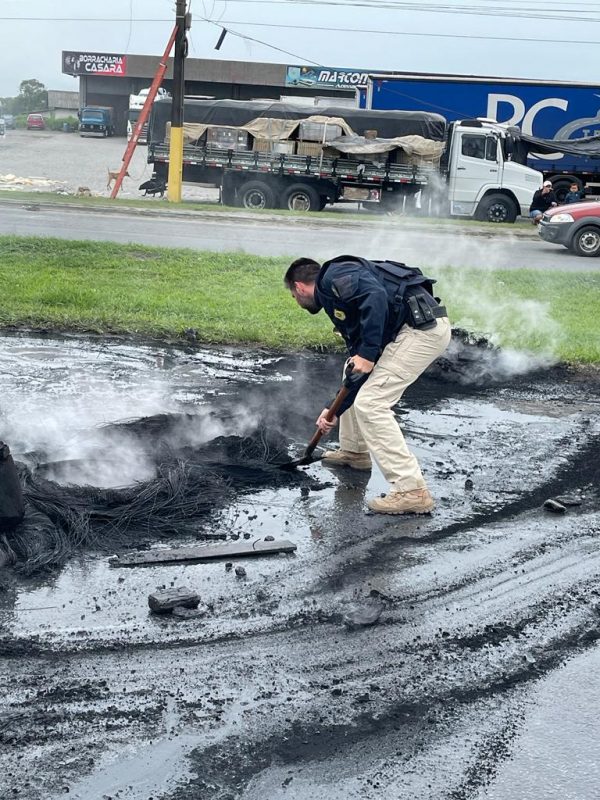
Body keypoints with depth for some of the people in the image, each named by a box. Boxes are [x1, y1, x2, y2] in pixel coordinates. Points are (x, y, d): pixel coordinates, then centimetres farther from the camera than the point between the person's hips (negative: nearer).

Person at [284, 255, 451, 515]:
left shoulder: (333, 277, -3)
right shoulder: (334, 298, 26)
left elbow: (375, 295, -23)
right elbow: (357, 367, 26)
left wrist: (368, 352, -20)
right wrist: (335, 411, 27)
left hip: (422, 326, -10)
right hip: (413, 327, 10)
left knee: (370, 404, -11)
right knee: (354, 378, 26)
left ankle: (412, 491, -12)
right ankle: (354, 452, 40)